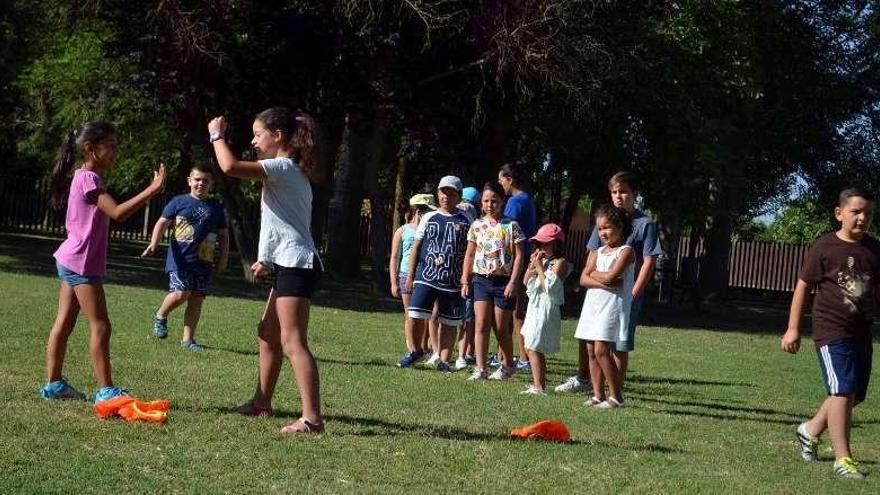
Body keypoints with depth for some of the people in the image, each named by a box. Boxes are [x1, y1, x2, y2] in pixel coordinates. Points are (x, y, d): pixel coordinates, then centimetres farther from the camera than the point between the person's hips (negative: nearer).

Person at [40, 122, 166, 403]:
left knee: (64, 324, 12)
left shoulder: (84, 177, 15)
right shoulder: (89, 179, -16)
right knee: (100, 327, -8)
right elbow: (117, 213, -28)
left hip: (70, 261, 10)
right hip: (83, 264, -10)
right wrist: (151, 190, -29)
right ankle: (105, 390, -7)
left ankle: (54, 384, 17)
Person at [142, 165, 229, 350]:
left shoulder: (216, 208, 12)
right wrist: (153, 244, -15)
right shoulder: (179, 202, 4)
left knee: (197, 300, 3)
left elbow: (223, 235, 19)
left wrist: (223, 258, 10)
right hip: (180, 259, -4)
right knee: (181, 293, -17)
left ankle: (187, 339, 11)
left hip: (204, 262, 4)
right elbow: (162, 223, 0)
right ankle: (160, 316, 13)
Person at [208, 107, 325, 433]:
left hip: (296, 266, -11)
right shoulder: (293, 172, 20)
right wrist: (268, 260, 26)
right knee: (268, 334, 21)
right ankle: (262, 401, 33)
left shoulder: (282, 167, -12)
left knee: (292, 342, -15)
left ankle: (311, 418, -21)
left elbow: (230, 166, -23)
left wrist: (217, 135, -6)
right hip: (290, 264, 11)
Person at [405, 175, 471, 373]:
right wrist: (410, 275, 7)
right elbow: (416, 247, 11)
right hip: (426, 277, 0)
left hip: (453, 281, 0)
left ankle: (444, 360, 10)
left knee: (449, 322, 3)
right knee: (417, 316, -7)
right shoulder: (429, 218, 9)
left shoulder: (465, 221, 5)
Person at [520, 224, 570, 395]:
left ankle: (539, 387, -12)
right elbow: (526, 282, 14)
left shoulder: (560, 263, -10)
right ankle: (538, 383, 23)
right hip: (535, 308, 9)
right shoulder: (542, 260, 15)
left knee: (534, 348, -12)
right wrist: (532, 265, 0)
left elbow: (549, 286, -20)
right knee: (531, 347, 14)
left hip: (546, 309, -9)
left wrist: (539, 267, -14)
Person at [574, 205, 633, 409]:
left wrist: (594, 273, 2)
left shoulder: (625, 251, -3)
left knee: (601, 350, -14)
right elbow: (584, 279, 3)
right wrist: (604, 282, -12)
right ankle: (598, 395, 9)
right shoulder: (596, 253, 15)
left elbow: (610, 276, -16)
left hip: (613, 306, -7)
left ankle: (616, 396, -7)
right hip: (593, 304, 7)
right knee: (591, 350, 3)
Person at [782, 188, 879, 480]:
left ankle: (810, 431, 34)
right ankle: (843, 460, -10)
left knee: (854, 396, 12)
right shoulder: (824, 248, -7)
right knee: (843, 392, -14)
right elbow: (803, 287, -3)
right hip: (832, 331, -6)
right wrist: (793, 329, -4)